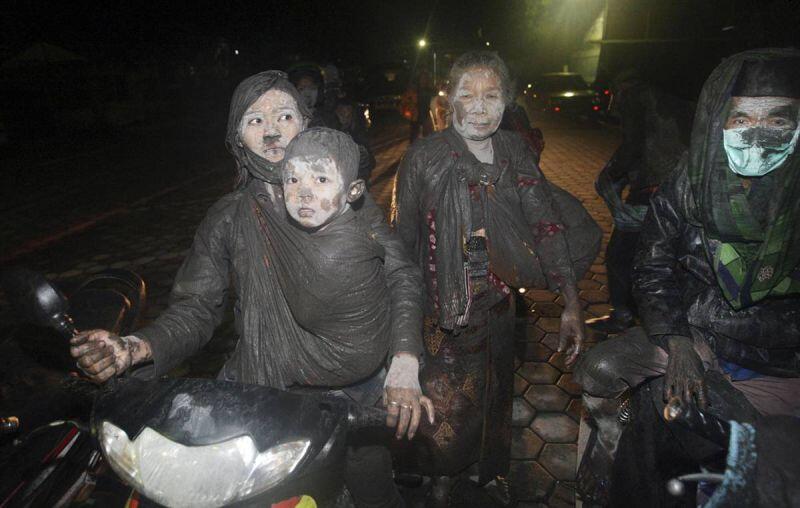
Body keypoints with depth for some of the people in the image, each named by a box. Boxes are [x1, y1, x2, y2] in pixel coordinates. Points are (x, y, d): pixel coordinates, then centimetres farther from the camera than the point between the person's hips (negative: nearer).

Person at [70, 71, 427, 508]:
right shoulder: (226, 218, 4)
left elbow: (399, 275, -5)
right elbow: (196, 307, 2)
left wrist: (404, 362, -19)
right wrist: (136, 347, -18)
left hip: (355, 389, 0)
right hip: (261, 389, 1)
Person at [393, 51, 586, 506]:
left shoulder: (518, 154, -2)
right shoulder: (424, 158, -10)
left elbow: (546, 226, -6)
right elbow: (402, 240, -6)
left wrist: (572, 303, -13)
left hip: (500, 302, 3)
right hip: (443, 309, -3)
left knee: (497, 391, 20)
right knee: (447, 399, 11)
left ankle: (495, 472, 49)